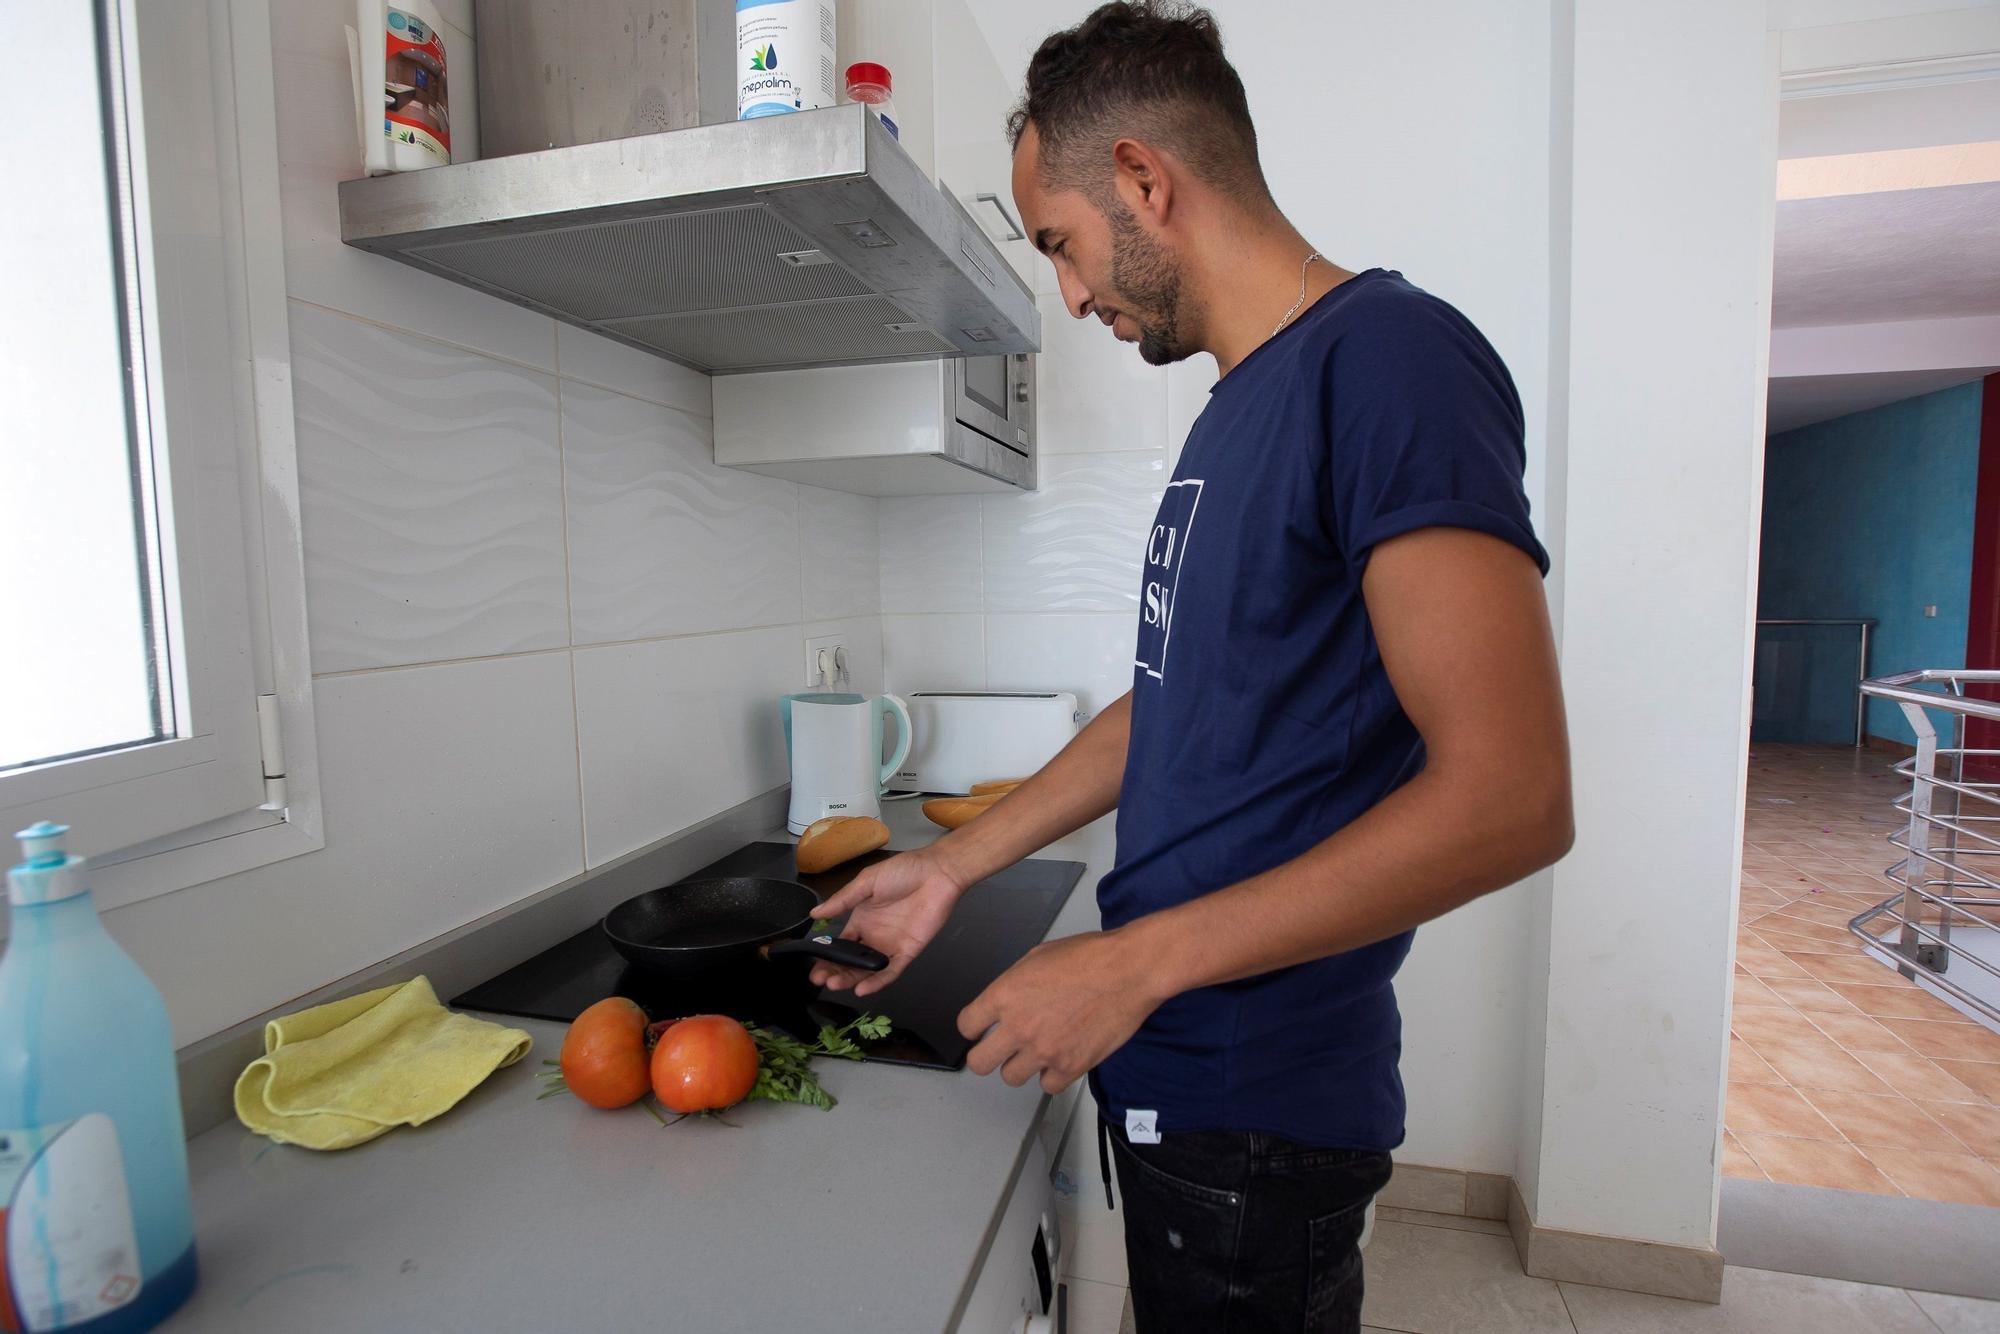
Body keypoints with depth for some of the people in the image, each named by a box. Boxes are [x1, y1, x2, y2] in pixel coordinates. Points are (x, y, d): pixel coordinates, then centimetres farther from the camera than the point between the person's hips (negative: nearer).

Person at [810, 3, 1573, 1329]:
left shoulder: (1387, 354, -18)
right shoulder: (1239, 403, 9)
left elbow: (1509, 798, -24)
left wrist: (1137, 962, -20)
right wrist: (952, 865, 12)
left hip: (1253, 1112, -8)